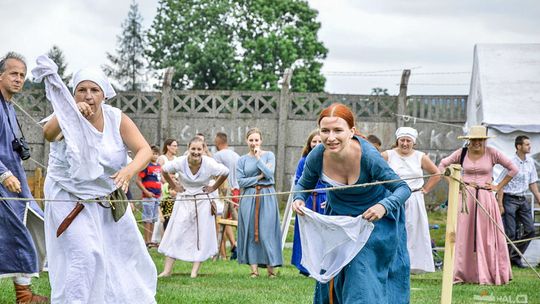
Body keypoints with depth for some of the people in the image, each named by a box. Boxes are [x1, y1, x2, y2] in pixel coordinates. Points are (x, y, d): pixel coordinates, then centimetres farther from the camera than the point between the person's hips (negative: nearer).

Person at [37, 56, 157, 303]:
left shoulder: (117, 119, -8)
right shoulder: (66, 119, -16)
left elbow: (145, 150, -18)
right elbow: (49, 134, -39)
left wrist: (130, 170, -39)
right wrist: (75, 114, -56)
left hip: (108, 200, 4)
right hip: (70, 198, -4)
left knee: (125, 254, 13)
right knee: (84, 255, -18)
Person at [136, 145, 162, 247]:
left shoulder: (159, 166, 11)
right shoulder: (146, 166, -11)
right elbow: (138, 180, -13)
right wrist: (146, 192, -17)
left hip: (157, 196, 8)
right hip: (149, 196, -8)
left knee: (153, 219, 13)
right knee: (148, 219, -3)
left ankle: (150, 240, 21)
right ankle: (147, 241, 0)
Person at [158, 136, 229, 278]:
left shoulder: (210, 164, -16)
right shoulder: (180, 163, -15)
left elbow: (225, 172, 1)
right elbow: (164, 170, 4)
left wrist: (214, 187, -1)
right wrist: (174, 186, 1)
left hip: (203, 202, 0)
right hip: (184, 201, 0)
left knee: (202, 235, 0)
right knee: (175, 234, -3)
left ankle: (195, 270, 6)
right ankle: (167, 269, 1)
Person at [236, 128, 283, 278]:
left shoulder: (269, 155, 6)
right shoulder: (242, 160, 9)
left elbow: (269, 174, -9)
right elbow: (240, 181, -1)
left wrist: (258, 157, -6)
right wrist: (259, 177, -8)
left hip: (267, 197, -2)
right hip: (249, 198, 2)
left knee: (267, 231, -5)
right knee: (250, 231, -1)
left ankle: (271, 267, -1)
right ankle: (254, 268, 1)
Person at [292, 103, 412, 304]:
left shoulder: (368, 156, -33)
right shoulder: (317, 157, -23)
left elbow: (402, 188, -24)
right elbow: (304, 185, -2)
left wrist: (384, 206, -43)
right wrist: (298, 199, -24)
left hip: (374, 217, -4)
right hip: (338, 216, 4)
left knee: (364, 277, -12)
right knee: (333, 278, 13)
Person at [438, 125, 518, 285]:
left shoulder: (492, 153, -1)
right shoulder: (461, 153, 3)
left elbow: (513, 169, 4)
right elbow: (442, 165, 13)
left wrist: (499, 187, 1)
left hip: (486, 198, -1)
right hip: (465, 197, 1)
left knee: (486, 235, 1)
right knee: (463, 234, 0)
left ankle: (489, 274, 6)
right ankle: (459, 274, 5)